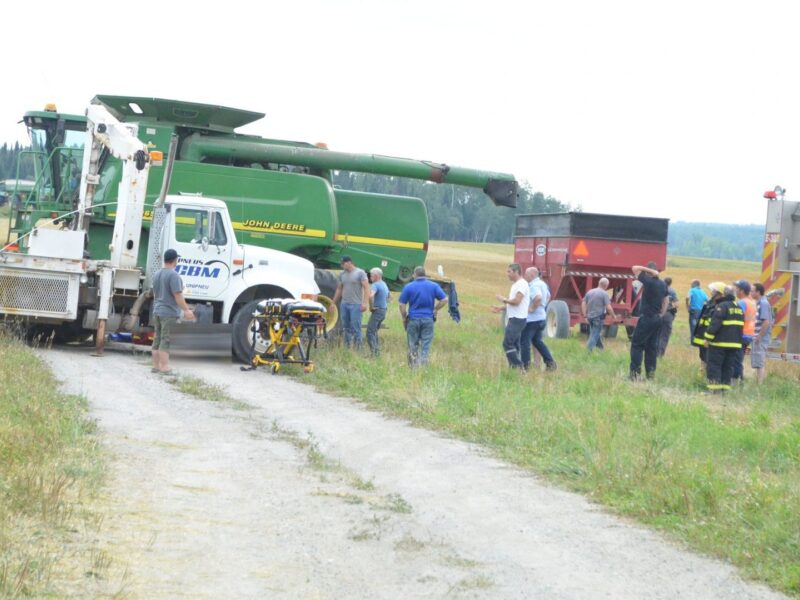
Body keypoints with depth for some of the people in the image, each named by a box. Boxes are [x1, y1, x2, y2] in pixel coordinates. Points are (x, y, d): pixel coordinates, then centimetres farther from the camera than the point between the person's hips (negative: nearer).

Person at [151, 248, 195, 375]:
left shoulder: (157, 274, 12)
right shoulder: (173, 275, -16)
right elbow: (178, 295, -20)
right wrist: (186, 310, -17)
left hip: (157, 311, 9)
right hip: (170, 313, -9)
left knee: (158, 339, 12)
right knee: (166, 341, -8)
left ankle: (156, 365, 15)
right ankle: (164, 367, -10)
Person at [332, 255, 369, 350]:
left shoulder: (360, 273, -4)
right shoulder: (342, 274, 12)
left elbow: (366, 288, -9)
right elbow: (339, 289, 20)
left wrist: (365, 303, -18)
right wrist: (333, 303, 18)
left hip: (356, 305, -6)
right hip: (344, 304, 6)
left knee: (356, 328, -7)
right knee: (346, 328, 8)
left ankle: (358, 348, -4)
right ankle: (346, 347, 13)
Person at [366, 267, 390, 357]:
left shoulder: (375, 285, -16)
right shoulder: (384, 285, 16)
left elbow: (370, 296, -34)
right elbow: (388, 298, 32)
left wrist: (371, 306, -21)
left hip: (377, 311, -10)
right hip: (384, 311, 10)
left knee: (370, 332, -8)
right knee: (374, 332, 18)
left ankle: (374, 352, -14)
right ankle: (378, 351, 15)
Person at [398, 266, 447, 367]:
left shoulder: (408, 287, -2)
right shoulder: (434, 286, 1)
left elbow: (402, 305, -4)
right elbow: (444, 300, -2)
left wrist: (404, 318, 7)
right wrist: (435, 309, 9)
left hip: (413, 319, -1)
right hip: (428, 319, 1)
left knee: (413, 345, 8)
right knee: (425, 346, 3)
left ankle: (413, 368, 8)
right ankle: (423, 366, 0)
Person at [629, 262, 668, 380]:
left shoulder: (648, 281, -14)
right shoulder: (662, 285, 8)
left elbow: (634, 268, -12)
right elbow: (665, 302, 16)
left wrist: (649, 270, -10)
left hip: (646, 318, -7)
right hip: (657, 319, 7)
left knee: (637, 345, -3)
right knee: (651, 346, 12)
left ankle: (635, 372, -10)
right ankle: (650, 373, 12)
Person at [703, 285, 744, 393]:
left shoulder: (721, 306, -13)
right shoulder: (739, 308, 15)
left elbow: (715, 324, -19)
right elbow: (740, 325, 19)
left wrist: (708, 338, -13)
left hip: (719, 343, -8)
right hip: (735, 343, 8)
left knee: (713, 365, -2)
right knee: (728, 367, 12)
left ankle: (714, 389, -7)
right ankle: (725, 387, 12)